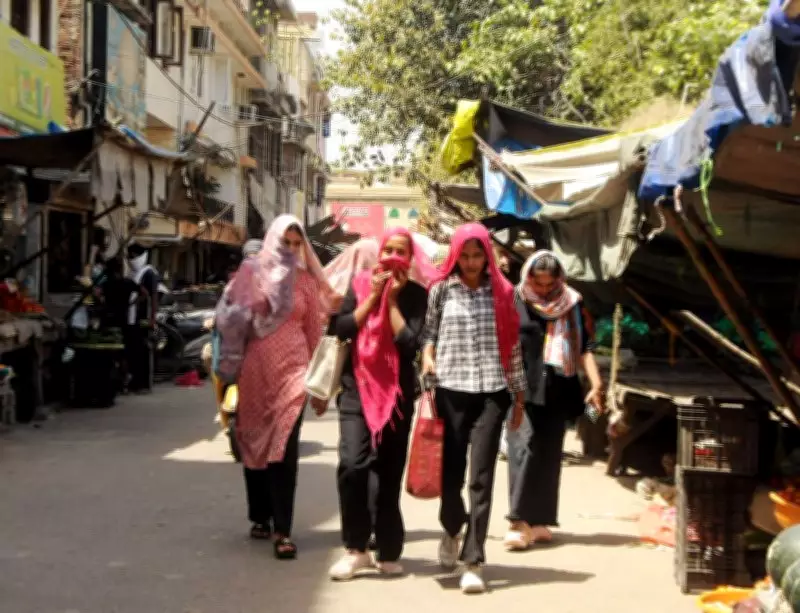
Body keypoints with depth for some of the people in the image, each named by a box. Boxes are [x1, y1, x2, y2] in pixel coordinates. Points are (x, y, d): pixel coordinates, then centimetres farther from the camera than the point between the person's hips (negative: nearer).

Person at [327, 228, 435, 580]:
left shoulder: (416, 293, -1)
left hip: (397, 392, 0)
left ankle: (388, 551, 21)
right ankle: (355, 548, -1)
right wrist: (373, 296, -9)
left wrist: (393, 299, -10)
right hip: (357, 388, 1)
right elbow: (342, 329, -6)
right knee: (351, 465, -16)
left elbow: (410, 343, -13)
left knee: (389, 474, 6)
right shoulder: (360, 284, 5)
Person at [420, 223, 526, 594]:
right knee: (451, 470, 6)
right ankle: (452, 529, 37)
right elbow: (429, 331, 13)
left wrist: (519, 395, 11)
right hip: (451, 390, 0)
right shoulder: (442, 290, 7)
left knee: (481, 477, -4)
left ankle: (473, 562, -1)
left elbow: (511, 345, 10)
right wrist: (427, 357, -9)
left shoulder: (501, 292, 7)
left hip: (491, 393, 0)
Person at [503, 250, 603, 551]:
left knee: (549, 455, 8)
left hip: (557, 391, 4)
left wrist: (595, 382, -1)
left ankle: (538, 520, 18)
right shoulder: (515, 301, 0)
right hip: (523, 390, -3)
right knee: (524, 449, -13)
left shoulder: (571, 304, 8)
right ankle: (518, 521, -14)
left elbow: (583, 346, 9)